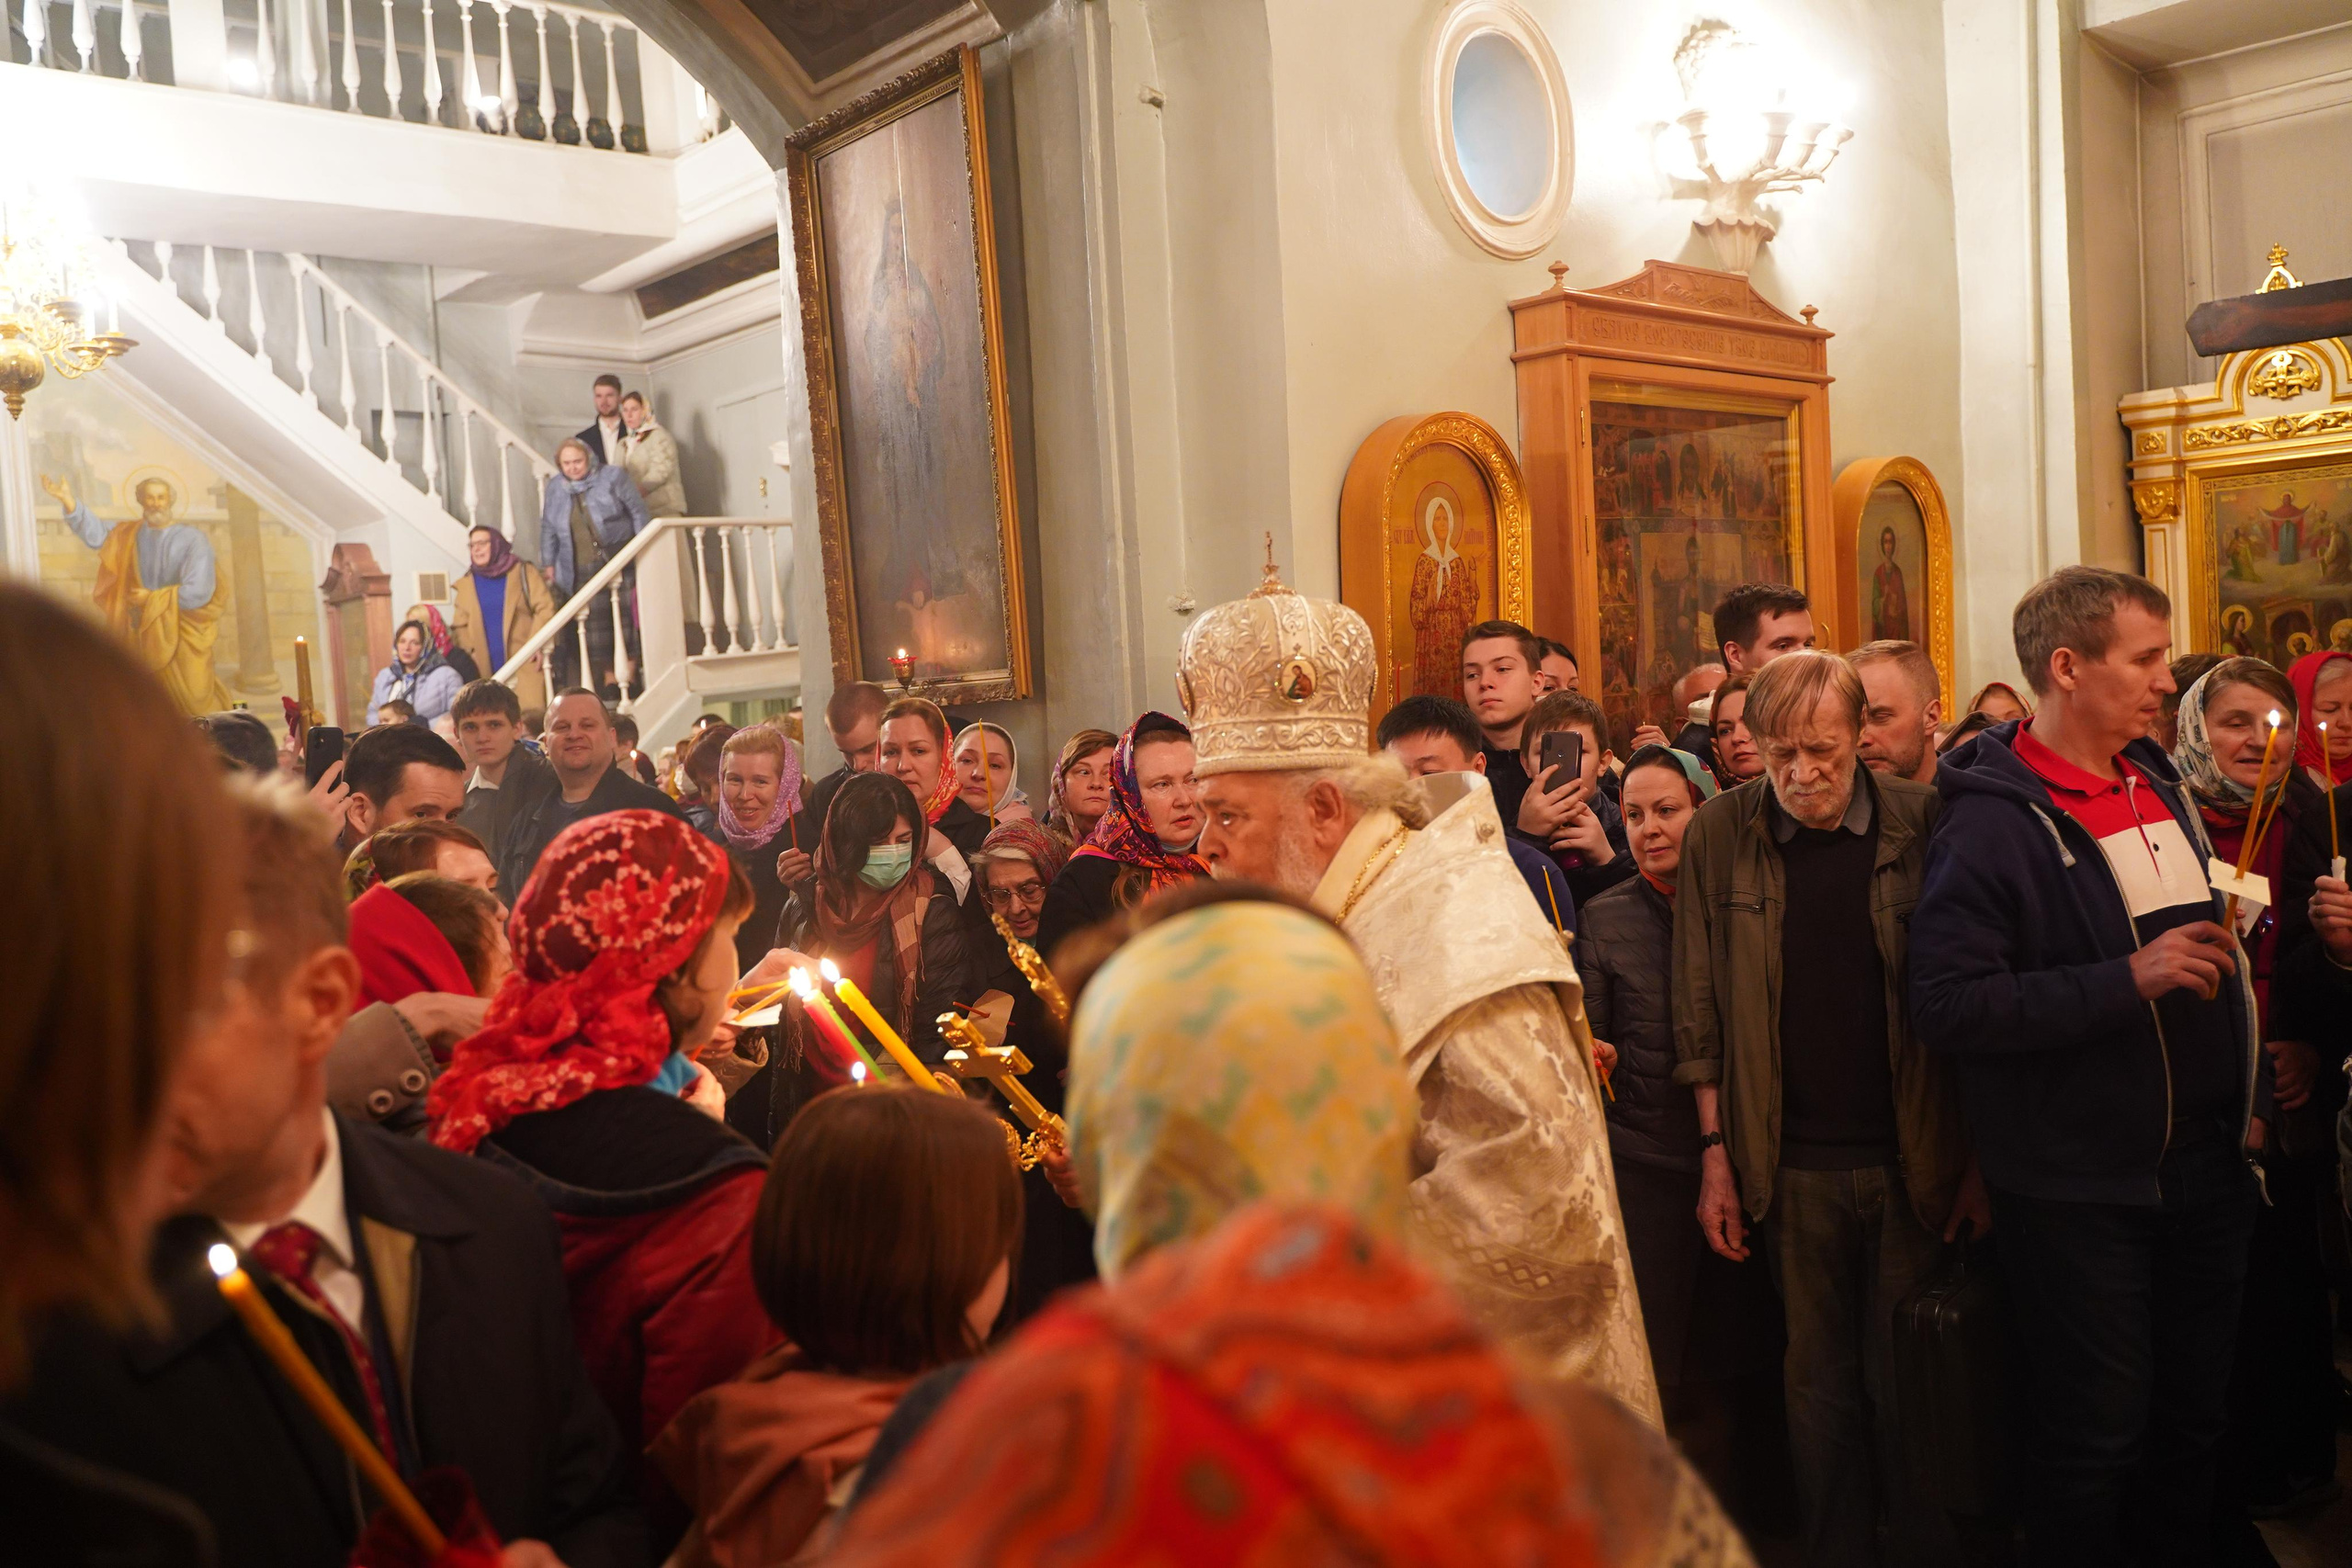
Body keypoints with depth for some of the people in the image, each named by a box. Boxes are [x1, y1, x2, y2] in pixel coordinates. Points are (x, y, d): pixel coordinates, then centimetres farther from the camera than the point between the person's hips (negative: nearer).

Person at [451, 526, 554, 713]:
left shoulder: (523, 572, 8)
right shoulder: (466, 584, 17)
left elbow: (545, 609, 0)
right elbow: (460, 626, 15)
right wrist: (469, 656, -1)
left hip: (525, 667, -3)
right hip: (487, 671, 3)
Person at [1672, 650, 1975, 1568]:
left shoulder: (1922, 826, -5)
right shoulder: (1720, 836, -2)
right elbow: (1700, 1011, 2)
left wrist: (1981, 1156, -3)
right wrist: (1715, 1153, 0)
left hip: (1913, 1160, -1)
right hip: (1793, 1164, 1)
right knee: (1818, 1381, 12)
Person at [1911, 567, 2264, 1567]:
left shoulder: (2160, 785, 9)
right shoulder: (1992, 820, -15)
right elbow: (1946, 1006, -24)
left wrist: (2251, 1097, 15)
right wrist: (2128, 980, -26)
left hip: (2203, 1163, 7)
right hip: (2079, 1188, -7)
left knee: (2193, 1412, 18)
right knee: (2096, 1432, 5)